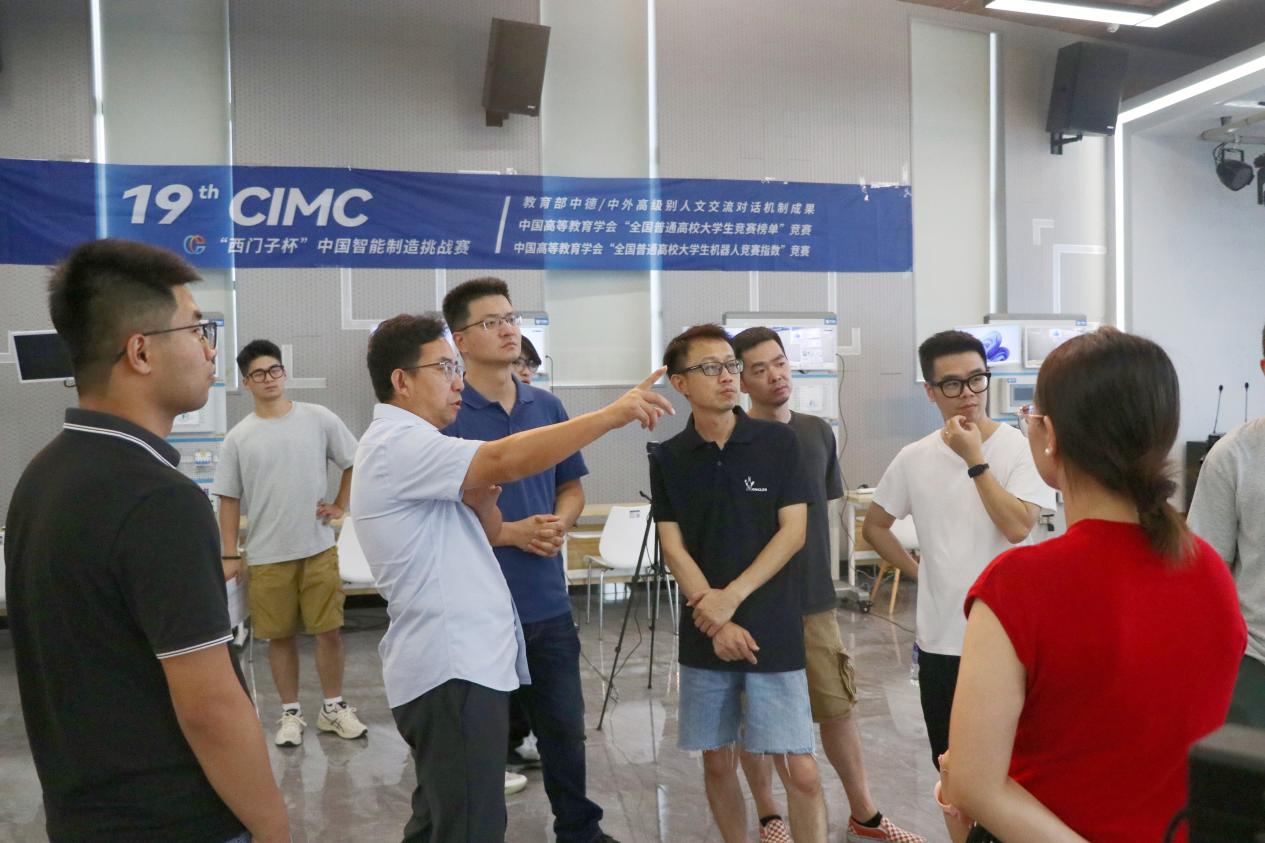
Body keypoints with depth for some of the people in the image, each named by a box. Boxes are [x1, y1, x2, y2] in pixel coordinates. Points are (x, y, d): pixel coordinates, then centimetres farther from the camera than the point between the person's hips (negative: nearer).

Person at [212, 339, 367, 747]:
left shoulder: (319, 419, -1)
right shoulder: (238, 438, 0)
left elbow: (353, 463, 10)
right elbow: (229, 499, 3)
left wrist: (341, 506, 2)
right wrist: (230, 555, 0)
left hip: (318, 547, 0)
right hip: (267, 555, 0)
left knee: (329, 630, 4)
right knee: (280, 636, 8)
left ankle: (334, 708, 21)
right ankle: (291, 713, 23)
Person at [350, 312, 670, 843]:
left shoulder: (409, 446, 17)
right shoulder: (397, 444, -16)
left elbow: (484, 536, 17)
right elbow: (508, 460, -30)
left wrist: (481, 502, -5)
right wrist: (612, 414, -25)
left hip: (463, 660, 11)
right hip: (452, 669, -11)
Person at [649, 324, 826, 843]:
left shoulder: (778, 441, -3)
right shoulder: (669, 459, 2)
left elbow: (792, 533, -5)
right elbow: (673, 549, -1)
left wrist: (731, 597, -12)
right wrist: (715, 620, -11)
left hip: (774, 630, -2)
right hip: (704, 635, 2)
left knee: (800, 772, -2)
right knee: (717, 763, 13)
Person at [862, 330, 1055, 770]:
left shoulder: (1021, 448, -7)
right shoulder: (914, 458, 2)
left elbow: (1017, 527, -21)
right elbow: (874, 527, 14)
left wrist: (975, 460, -19)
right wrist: (915, 569, 6)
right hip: (940, 639, 4)